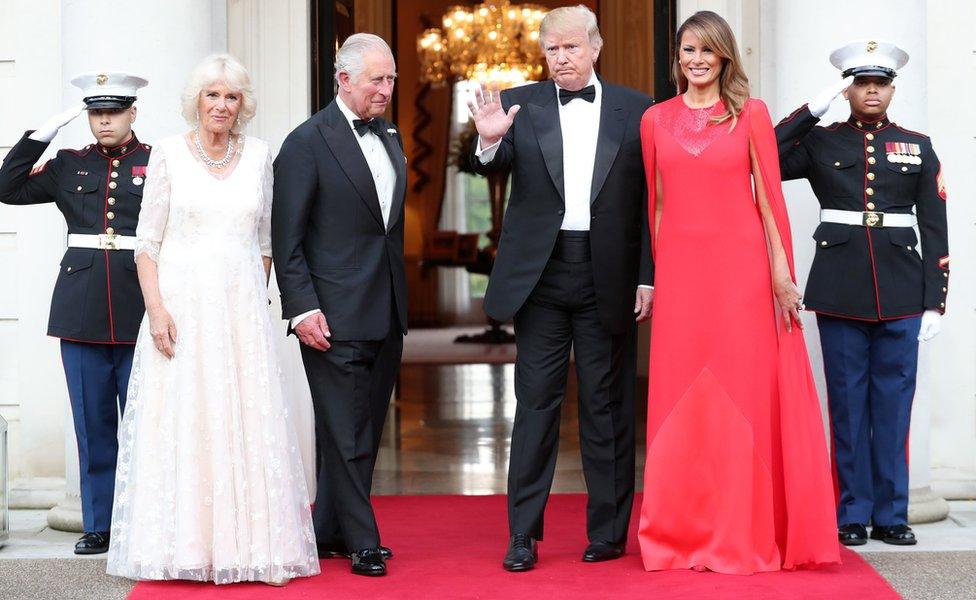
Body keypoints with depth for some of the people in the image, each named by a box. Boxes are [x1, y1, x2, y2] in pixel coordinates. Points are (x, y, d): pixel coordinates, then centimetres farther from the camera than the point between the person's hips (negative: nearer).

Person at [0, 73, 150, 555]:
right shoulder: (69, 166, 12)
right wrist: (46, 131, -1)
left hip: (140, 310, -3)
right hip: (82, 311, 3)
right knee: (92, 422, 7)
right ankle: (98, 524, 15)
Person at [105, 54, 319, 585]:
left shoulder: (259, 156, 8)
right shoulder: (169, 154, 1)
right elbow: (147, 240, -1)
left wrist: (255, 300, 5)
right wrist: (156, 307, -11)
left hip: (242, 308, 2)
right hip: (182, 304, -2)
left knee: (246, 422, 1)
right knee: (181, 422, -2)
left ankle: (247, 542, 8)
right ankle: (184, 543, 5)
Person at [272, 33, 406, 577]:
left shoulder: (390, 138, 13)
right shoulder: (307, 143, -8)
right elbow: (286, 240, -9)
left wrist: (401, 302, 16)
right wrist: (302, 308, -16)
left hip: (387, 316, 7)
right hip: (335, 318, -7)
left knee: (366, 432, 12)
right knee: (347, 435, -2)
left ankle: (331, 532, 23)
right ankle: (363, 543, 5)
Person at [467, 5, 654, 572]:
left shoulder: (637, 111, 4)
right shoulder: (519, 104, 5)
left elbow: (651, 200, 3)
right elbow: (495, 166, -8)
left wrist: (648, 277, -3)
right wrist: (489, 142, -31)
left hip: (609, 277, 0)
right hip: (541, 275, 0)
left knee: (608, 406, 7)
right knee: (536, 403, 3)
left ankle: (609, 530, 17)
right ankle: (523, 535, 8)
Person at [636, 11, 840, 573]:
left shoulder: (752, 115, 3)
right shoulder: (656, 120, 10)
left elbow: (769, 198, 0)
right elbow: (657, 204, 12)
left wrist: (781, 273, -5)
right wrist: (655, 276, 9)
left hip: (741, 268, -2)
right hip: (681, 271, 2)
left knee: (744, 396, 0)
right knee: (681, 401, 3)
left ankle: (745, 535, 8)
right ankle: (682, 534, 12)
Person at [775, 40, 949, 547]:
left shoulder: (918, 147, 9)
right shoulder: (820, 143, 6)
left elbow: (934, 229, 7)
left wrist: (934, 301, 1)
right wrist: (813, 109, -9)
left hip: (901, 293, 1)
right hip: (840, 291, -1)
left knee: (893, 404, 4)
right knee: (848, 404, 4)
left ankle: (891, 514, 13)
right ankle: (853, 514, 12)